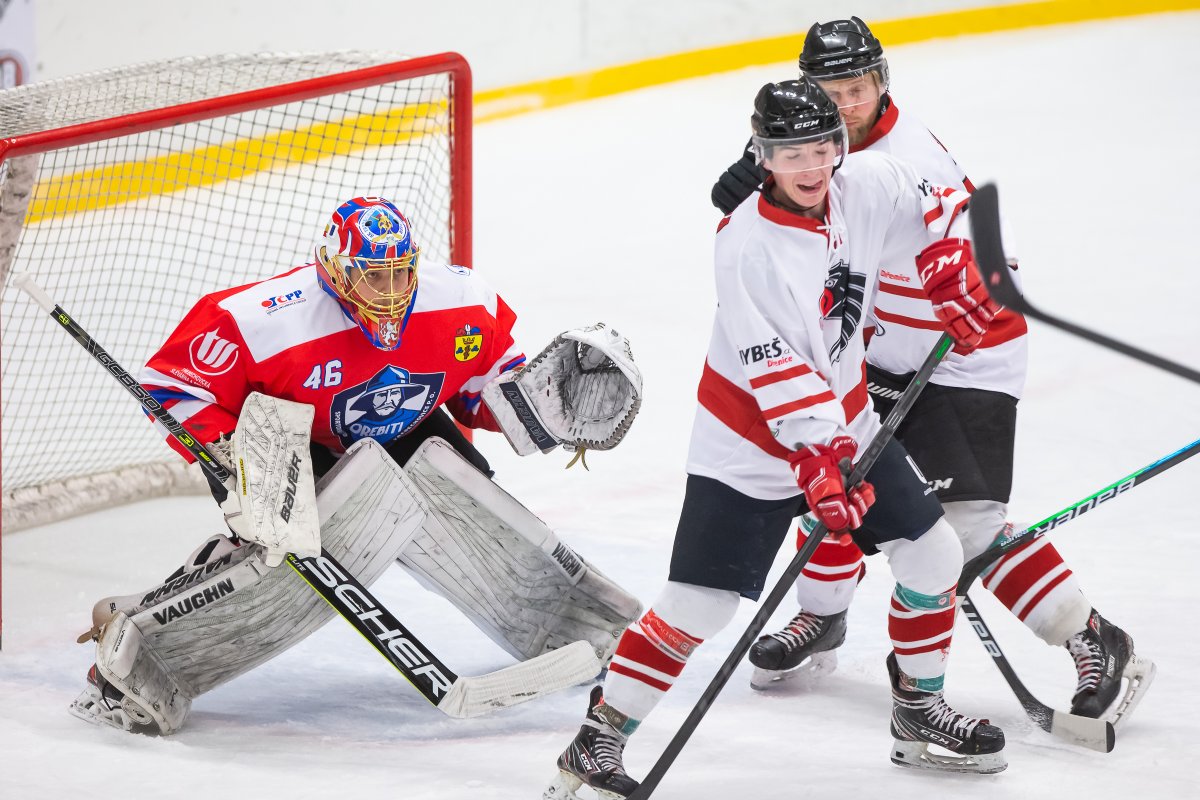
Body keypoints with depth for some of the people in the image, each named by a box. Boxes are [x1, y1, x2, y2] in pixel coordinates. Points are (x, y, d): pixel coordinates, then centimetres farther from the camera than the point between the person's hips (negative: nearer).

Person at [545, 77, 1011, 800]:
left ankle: (920, 713, 27)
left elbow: (935, 208, 14)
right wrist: (819, 461, -32)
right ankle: (598, 741, -3)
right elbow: (774, 369, -28)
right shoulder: (748, 245, -24)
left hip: (846, 422, 7)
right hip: (752, 443, -7)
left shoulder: (868, 184, -8)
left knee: (934, 553, 8)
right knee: (697, 604, -12)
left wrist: (957, 275, 0)